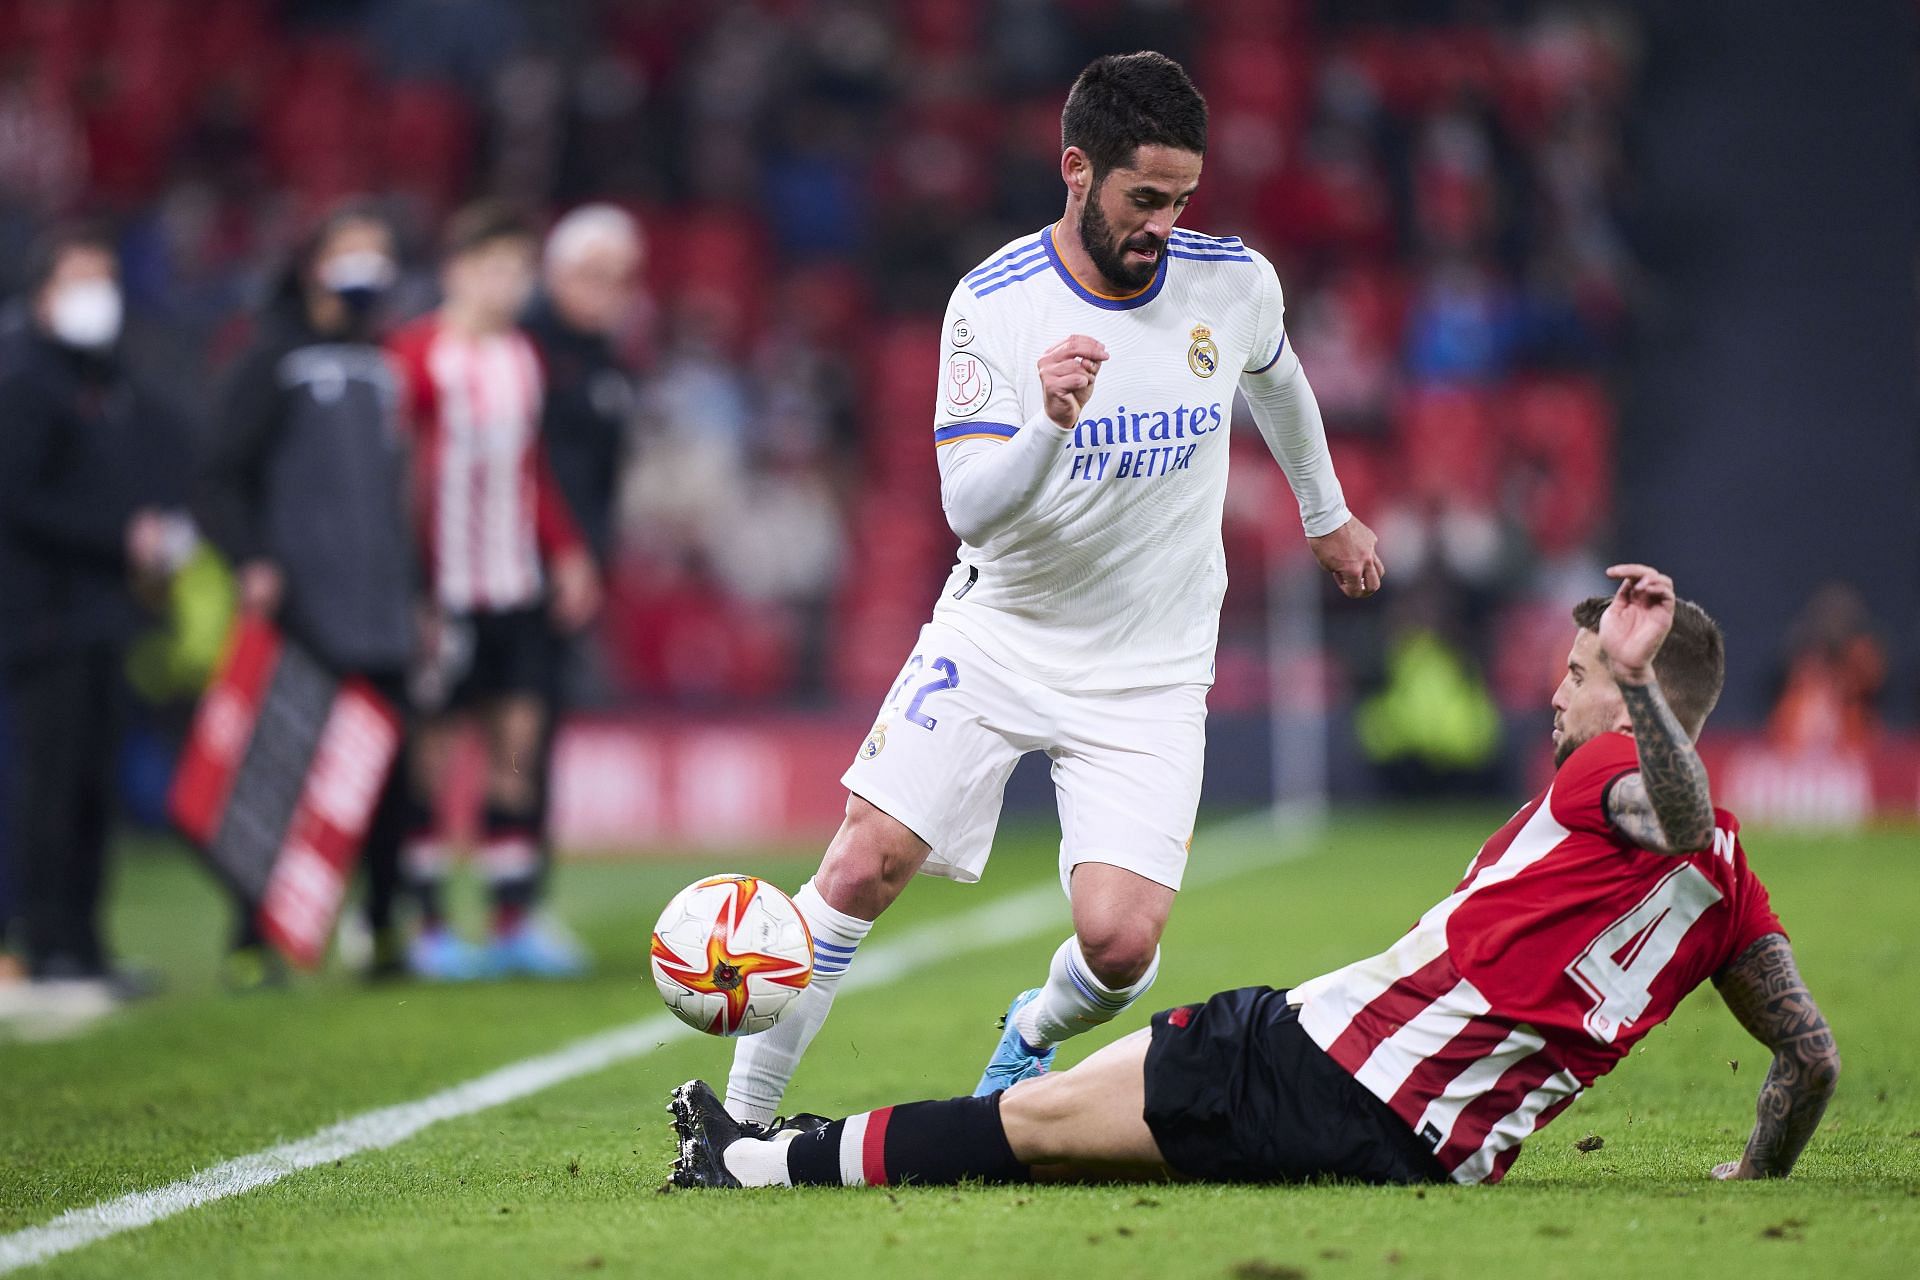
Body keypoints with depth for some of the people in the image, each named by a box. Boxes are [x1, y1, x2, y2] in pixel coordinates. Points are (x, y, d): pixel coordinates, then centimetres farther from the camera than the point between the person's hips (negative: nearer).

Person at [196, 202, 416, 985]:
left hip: (386, 619, 5)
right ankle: (253, 942, -3)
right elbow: (224, 479, -3)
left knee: (392, 774, 4)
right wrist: (253, 561, -17)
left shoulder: (385, 367, 18)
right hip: (303, 612, -5)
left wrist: (419, 587, 21)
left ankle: (389, 930, 13)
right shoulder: (275, 361, 1)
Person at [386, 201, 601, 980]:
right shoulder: (418, 357, -9)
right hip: (444, 589, -7)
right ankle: (429, 928, 5)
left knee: (517, 740, 5)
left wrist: (567, 555, 14)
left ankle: (515, 923, 10)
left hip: (516, 587, 7)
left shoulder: (521, 359, 13)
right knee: (432, 746, -1)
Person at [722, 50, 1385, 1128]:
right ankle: (741, 1122, 0)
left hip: (1151, 673, 1)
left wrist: (1329, 514, 33)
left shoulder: (1235, 282, -7)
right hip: (999, 635, -1)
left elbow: (1275, 379, 19)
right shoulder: (992, 302, -14)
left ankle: (1033, 1038, 23)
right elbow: (968, 509, -20)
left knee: (1121, 943, -13)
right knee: (866, 864, -13)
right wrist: (1048, 426, -40)